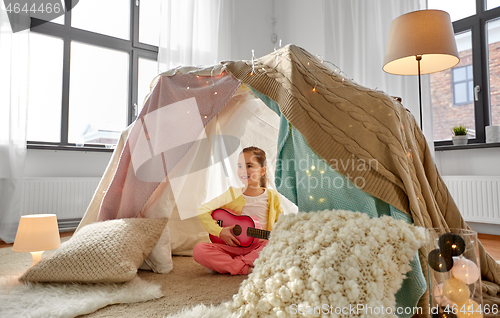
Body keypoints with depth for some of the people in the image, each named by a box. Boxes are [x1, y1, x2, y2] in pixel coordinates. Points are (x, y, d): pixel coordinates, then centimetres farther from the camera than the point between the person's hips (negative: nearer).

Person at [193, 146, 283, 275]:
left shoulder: (272, 197, 5)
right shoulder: (232, 194, 3)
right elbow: (202, 211, 0)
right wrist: (219, 231, -12)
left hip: (260, 247, 0)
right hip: (234, 247, 0)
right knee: (199, 250, -23)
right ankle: (245, 269, -22)